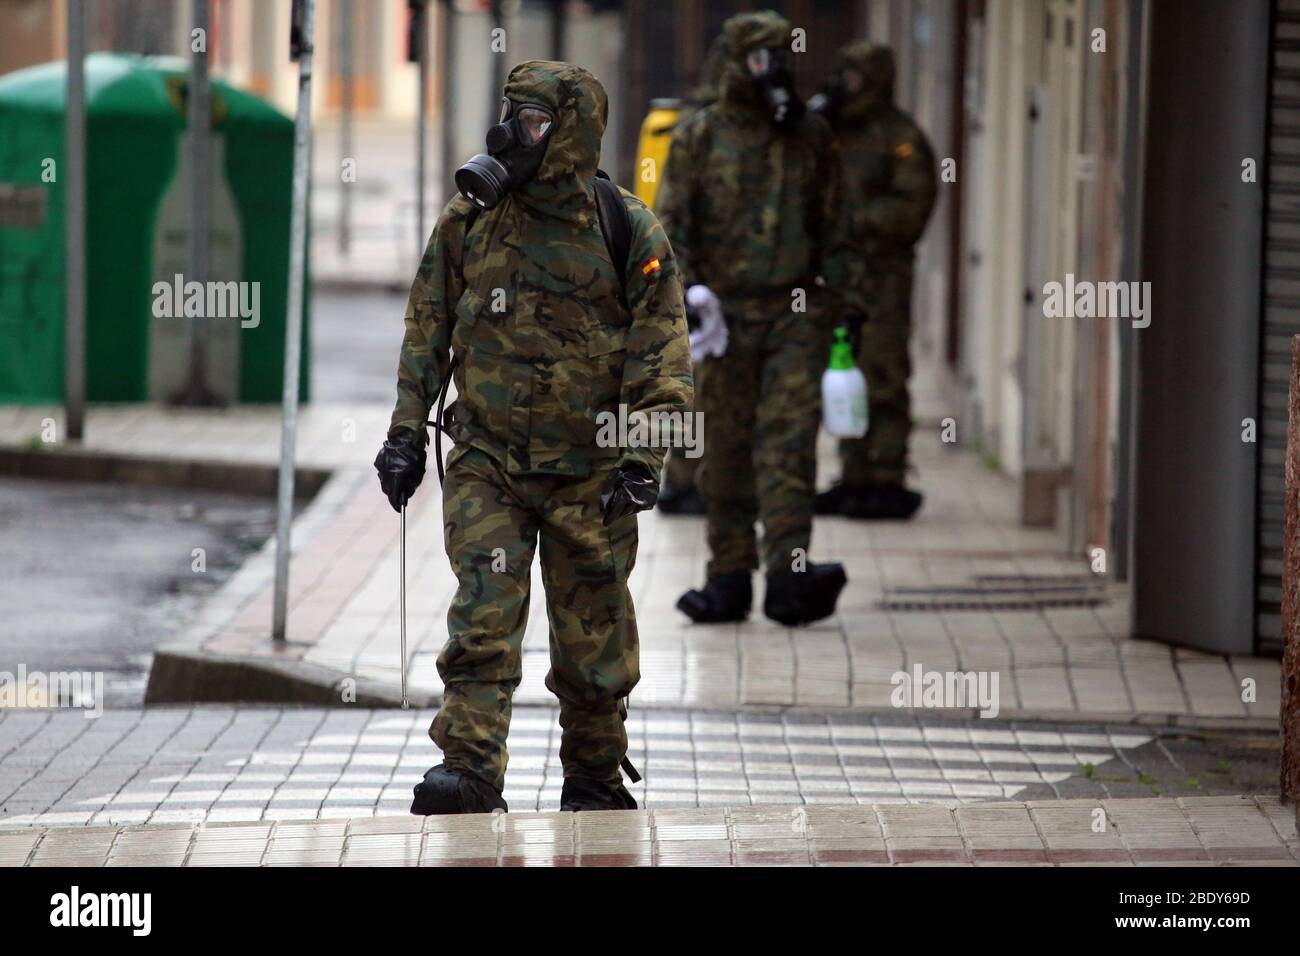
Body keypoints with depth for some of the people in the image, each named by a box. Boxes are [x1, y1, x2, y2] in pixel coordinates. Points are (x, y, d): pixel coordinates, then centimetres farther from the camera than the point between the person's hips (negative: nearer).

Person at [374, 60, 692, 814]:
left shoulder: (631, 235, -6)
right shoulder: (469, 220, 2)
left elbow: (662, 359, -5)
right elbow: (427, 333, 10)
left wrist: (643, 459, -13)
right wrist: (407, 433, 5)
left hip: (588, 470, -1)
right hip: (487, 461, 1)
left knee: (592, 638, 8)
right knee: (483, 615, -14)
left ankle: (595, 779, 25)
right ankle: (471, 769, -18)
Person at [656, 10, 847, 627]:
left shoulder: (810, 136, 10)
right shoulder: (699, 138, 3)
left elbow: (828, 224, 18)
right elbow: (671, 222, 0)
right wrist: (685, 288, -15)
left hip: (795, 312, 0)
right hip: (726, 313, 0)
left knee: (790, 437, -13)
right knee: (727, 449, 6)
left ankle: (789, 573, -23)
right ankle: (729, 578, 14)